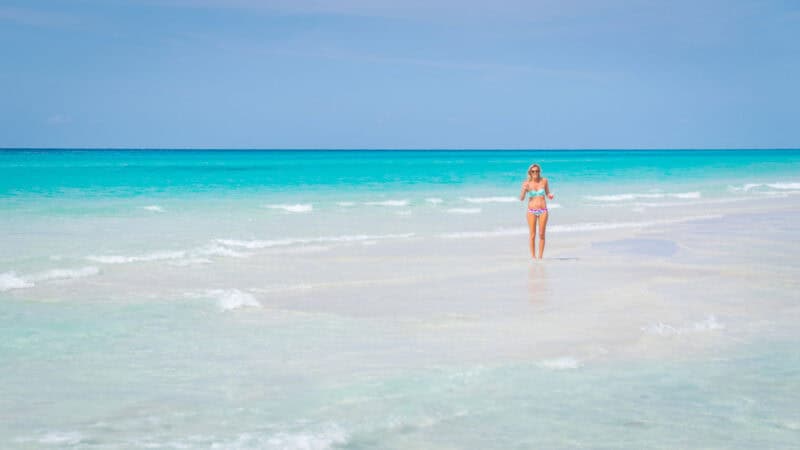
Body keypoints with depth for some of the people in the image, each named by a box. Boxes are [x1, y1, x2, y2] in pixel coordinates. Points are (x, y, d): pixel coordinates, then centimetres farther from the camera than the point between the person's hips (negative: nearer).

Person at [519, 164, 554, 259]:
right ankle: (533, 256, 5)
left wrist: (550, 196, -7)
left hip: (543, 211, 1)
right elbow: (521, 199, -2)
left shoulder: (544, 181, 2)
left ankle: (540, 256, 6)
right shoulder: (527, 183, -1)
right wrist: (524, 190, -19)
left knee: (542, 234, 0)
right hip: (532, 211, -1)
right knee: (532, 235, -1)